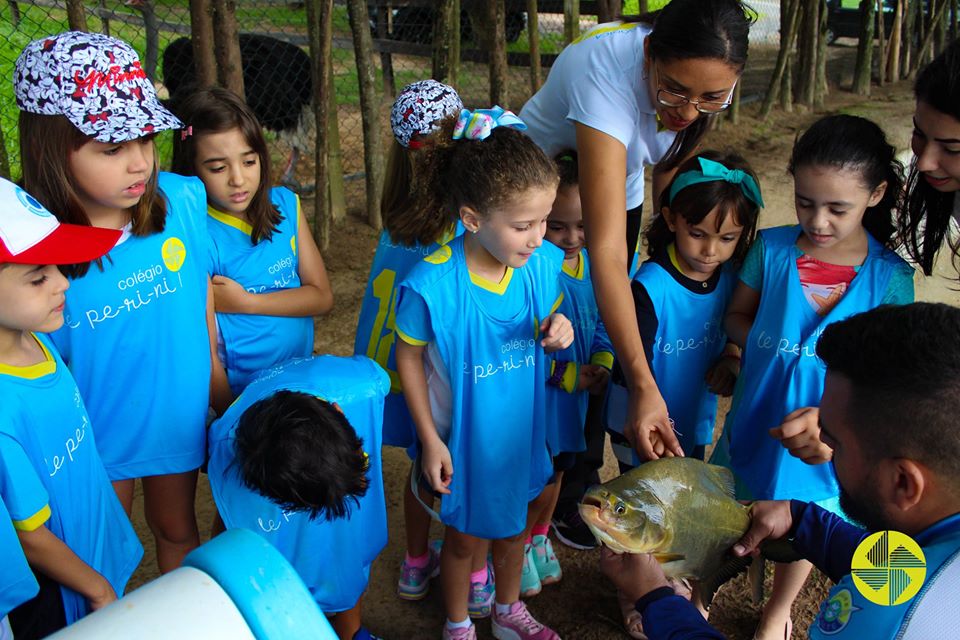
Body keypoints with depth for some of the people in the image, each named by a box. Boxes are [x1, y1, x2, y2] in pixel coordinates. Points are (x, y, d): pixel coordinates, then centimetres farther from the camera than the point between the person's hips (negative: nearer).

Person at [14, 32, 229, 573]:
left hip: (179, 415, 3)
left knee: (178, 531, 26)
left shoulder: (184, 200, -16)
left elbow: (205, 307, -2)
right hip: (93, 433, -2)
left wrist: (226, 399, 5)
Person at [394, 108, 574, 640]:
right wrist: (430, 440, -12)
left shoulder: (544, 264, -16)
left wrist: (556, 331, -22)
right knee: (464, 536, 17)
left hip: (520, 429, 4)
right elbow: (409, 357, -14)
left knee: (512, 524, 25)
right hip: (461, 436, -4)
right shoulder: (432, 284, -29)